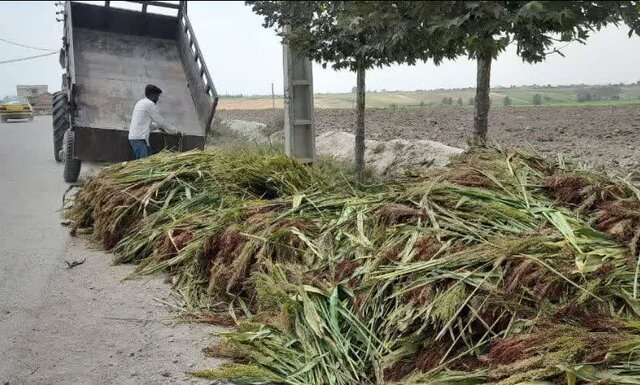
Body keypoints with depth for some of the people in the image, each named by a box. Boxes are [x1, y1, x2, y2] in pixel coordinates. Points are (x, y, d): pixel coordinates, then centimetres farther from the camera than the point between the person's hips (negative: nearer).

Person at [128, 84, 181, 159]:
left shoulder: (140, 102, 20)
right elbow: (161, 120, -4)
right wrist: (175, 131, 6)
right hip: (139, 138, -10)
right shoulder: (150, 104, -8)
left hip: (133, 136, 10)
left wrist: (158, 126, 23)